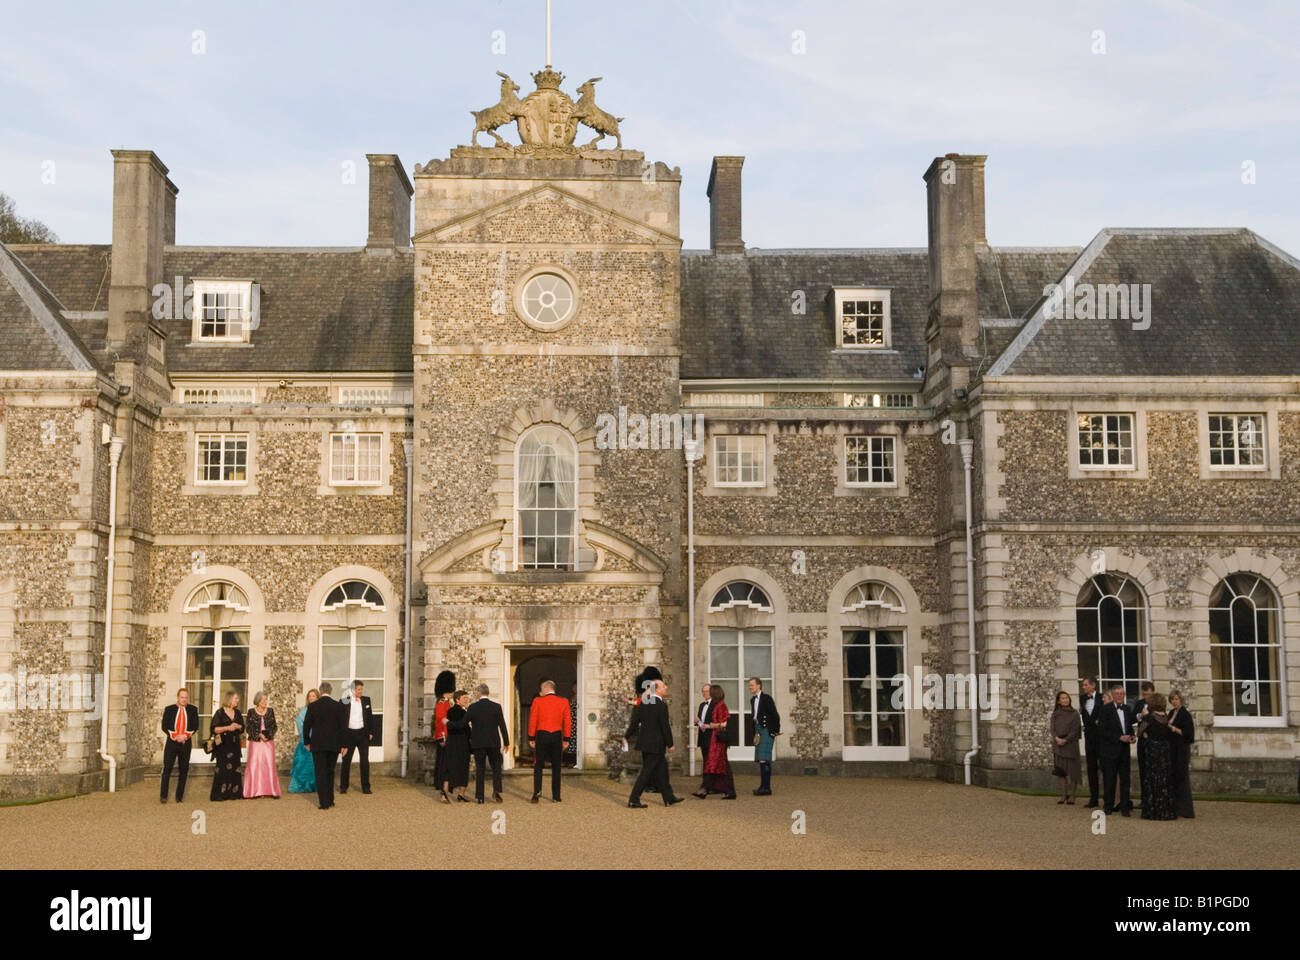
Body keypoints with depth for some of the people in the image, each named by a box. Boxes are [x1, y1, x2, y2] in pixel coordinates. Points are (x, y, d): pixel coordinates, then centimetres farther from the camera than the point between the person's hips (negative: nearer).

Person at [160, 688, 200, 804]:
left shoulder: (193, 709, 5)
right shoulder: (169, 709, 2)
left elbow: (195, 726, 3)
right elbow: (164, 726, -1)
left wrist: (185, 735, -12)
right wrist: (175, 736, -13)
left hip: (186, 743, 1)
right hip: (171, 742, -1)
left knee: (183, 770, 4)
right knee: (167, 769, -5)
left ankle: (179, 796, 11)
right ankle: (164, 796, 0)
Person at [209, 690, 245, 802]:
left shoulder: (237, 713, 12)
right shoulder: (220, 713, -4)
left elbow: (242, 727, 16)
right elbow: (214, 729, -7)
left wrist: (237, 726, -6)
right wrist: (227, 728, -17)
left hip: (234, 745, 5)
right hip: (222, 745, -5)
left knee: (234, 768, 2)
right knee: (222, 770, -8)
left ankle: (233, 792, 7)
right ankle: (219, 794, -4)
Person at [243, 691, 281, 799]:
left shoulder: (270, 711, 8)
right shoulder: (251, 712, 1)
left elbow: (274, 726, 8)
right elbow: (249, 728, -1)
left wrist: (268, 735, -9)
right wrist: (259, 735, -12)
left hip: (268, 742, 2)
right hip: (255, 742, -2)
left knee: (270, 765, -2)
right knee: (254, 766, -4)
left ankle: (272, 790, 1)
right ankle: (252, 791, 0)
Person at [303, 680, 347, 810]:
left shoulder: (312, 706, -4)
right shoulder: (338, 706, -2)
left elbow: (306, 725, 0)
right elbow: (343, 726, -3)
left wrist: (307, 742, 12)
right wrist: (343, 745, 2)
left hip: (318, 744, -2)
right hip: (334, 744, 2)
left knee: (321, 774, 2)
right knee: (330, 772, 17)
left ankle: (324, 802, -3)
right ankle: (330, 799, 20)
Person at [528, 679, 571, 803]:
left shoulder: (537, 701, -4)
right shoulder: (563, 702, 2)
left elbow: (533, 721, -3)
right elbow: (568, 722, 2)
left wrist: (531, 738, 3)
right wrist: (566, 739, 8)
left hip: (542, 735, -2)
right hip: (557, 736, 2)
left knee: (538, 766, 8)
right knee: (556, 767, 7)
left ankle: (537, 790, -7)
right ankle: (556, 796, 6)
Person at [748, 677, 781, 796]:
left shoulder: (766, 699, -12)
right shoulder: (753, 700, 14)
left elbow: (775, 715, -12)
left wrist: (776, 730, -8)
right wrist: (755, 732, 17)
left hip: (767, 730, -9)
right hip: (758, 729, 9)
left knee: (764, 759, -13)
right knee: (761, 760, 10)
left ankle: (766, 787, -13)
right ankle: (764, 787, 15)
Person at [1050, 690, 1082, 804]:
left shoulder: (1074, 714, 2)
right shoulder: (1055, 714, 11)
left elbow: (1076, 729, -5)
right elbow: (1052, 728, 5)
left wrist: (1066, 740, -14)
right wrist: (1057, 738, -13)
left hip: (1070, 743, -3)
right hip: (1058, 744, 3)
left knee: (1071, 770, -4)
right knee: (1061, 770, 3)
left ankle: (1072, 796, 0)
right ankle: (1064, 795, 8)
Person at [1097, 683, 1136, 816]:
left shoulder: (1127, 709, 11)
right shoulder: (1106, 709, -7)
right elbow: (1102, 731, -12)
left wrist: (1132, 736, 1)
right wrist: (1119, 738, -17)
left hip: (1125, 750, 5)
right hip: (1110, 750, -5)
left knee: (1125, 779, 6)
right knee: (1109, 780, 3)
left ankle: (1125, 807, 11)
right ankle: (1109, 805, 13)